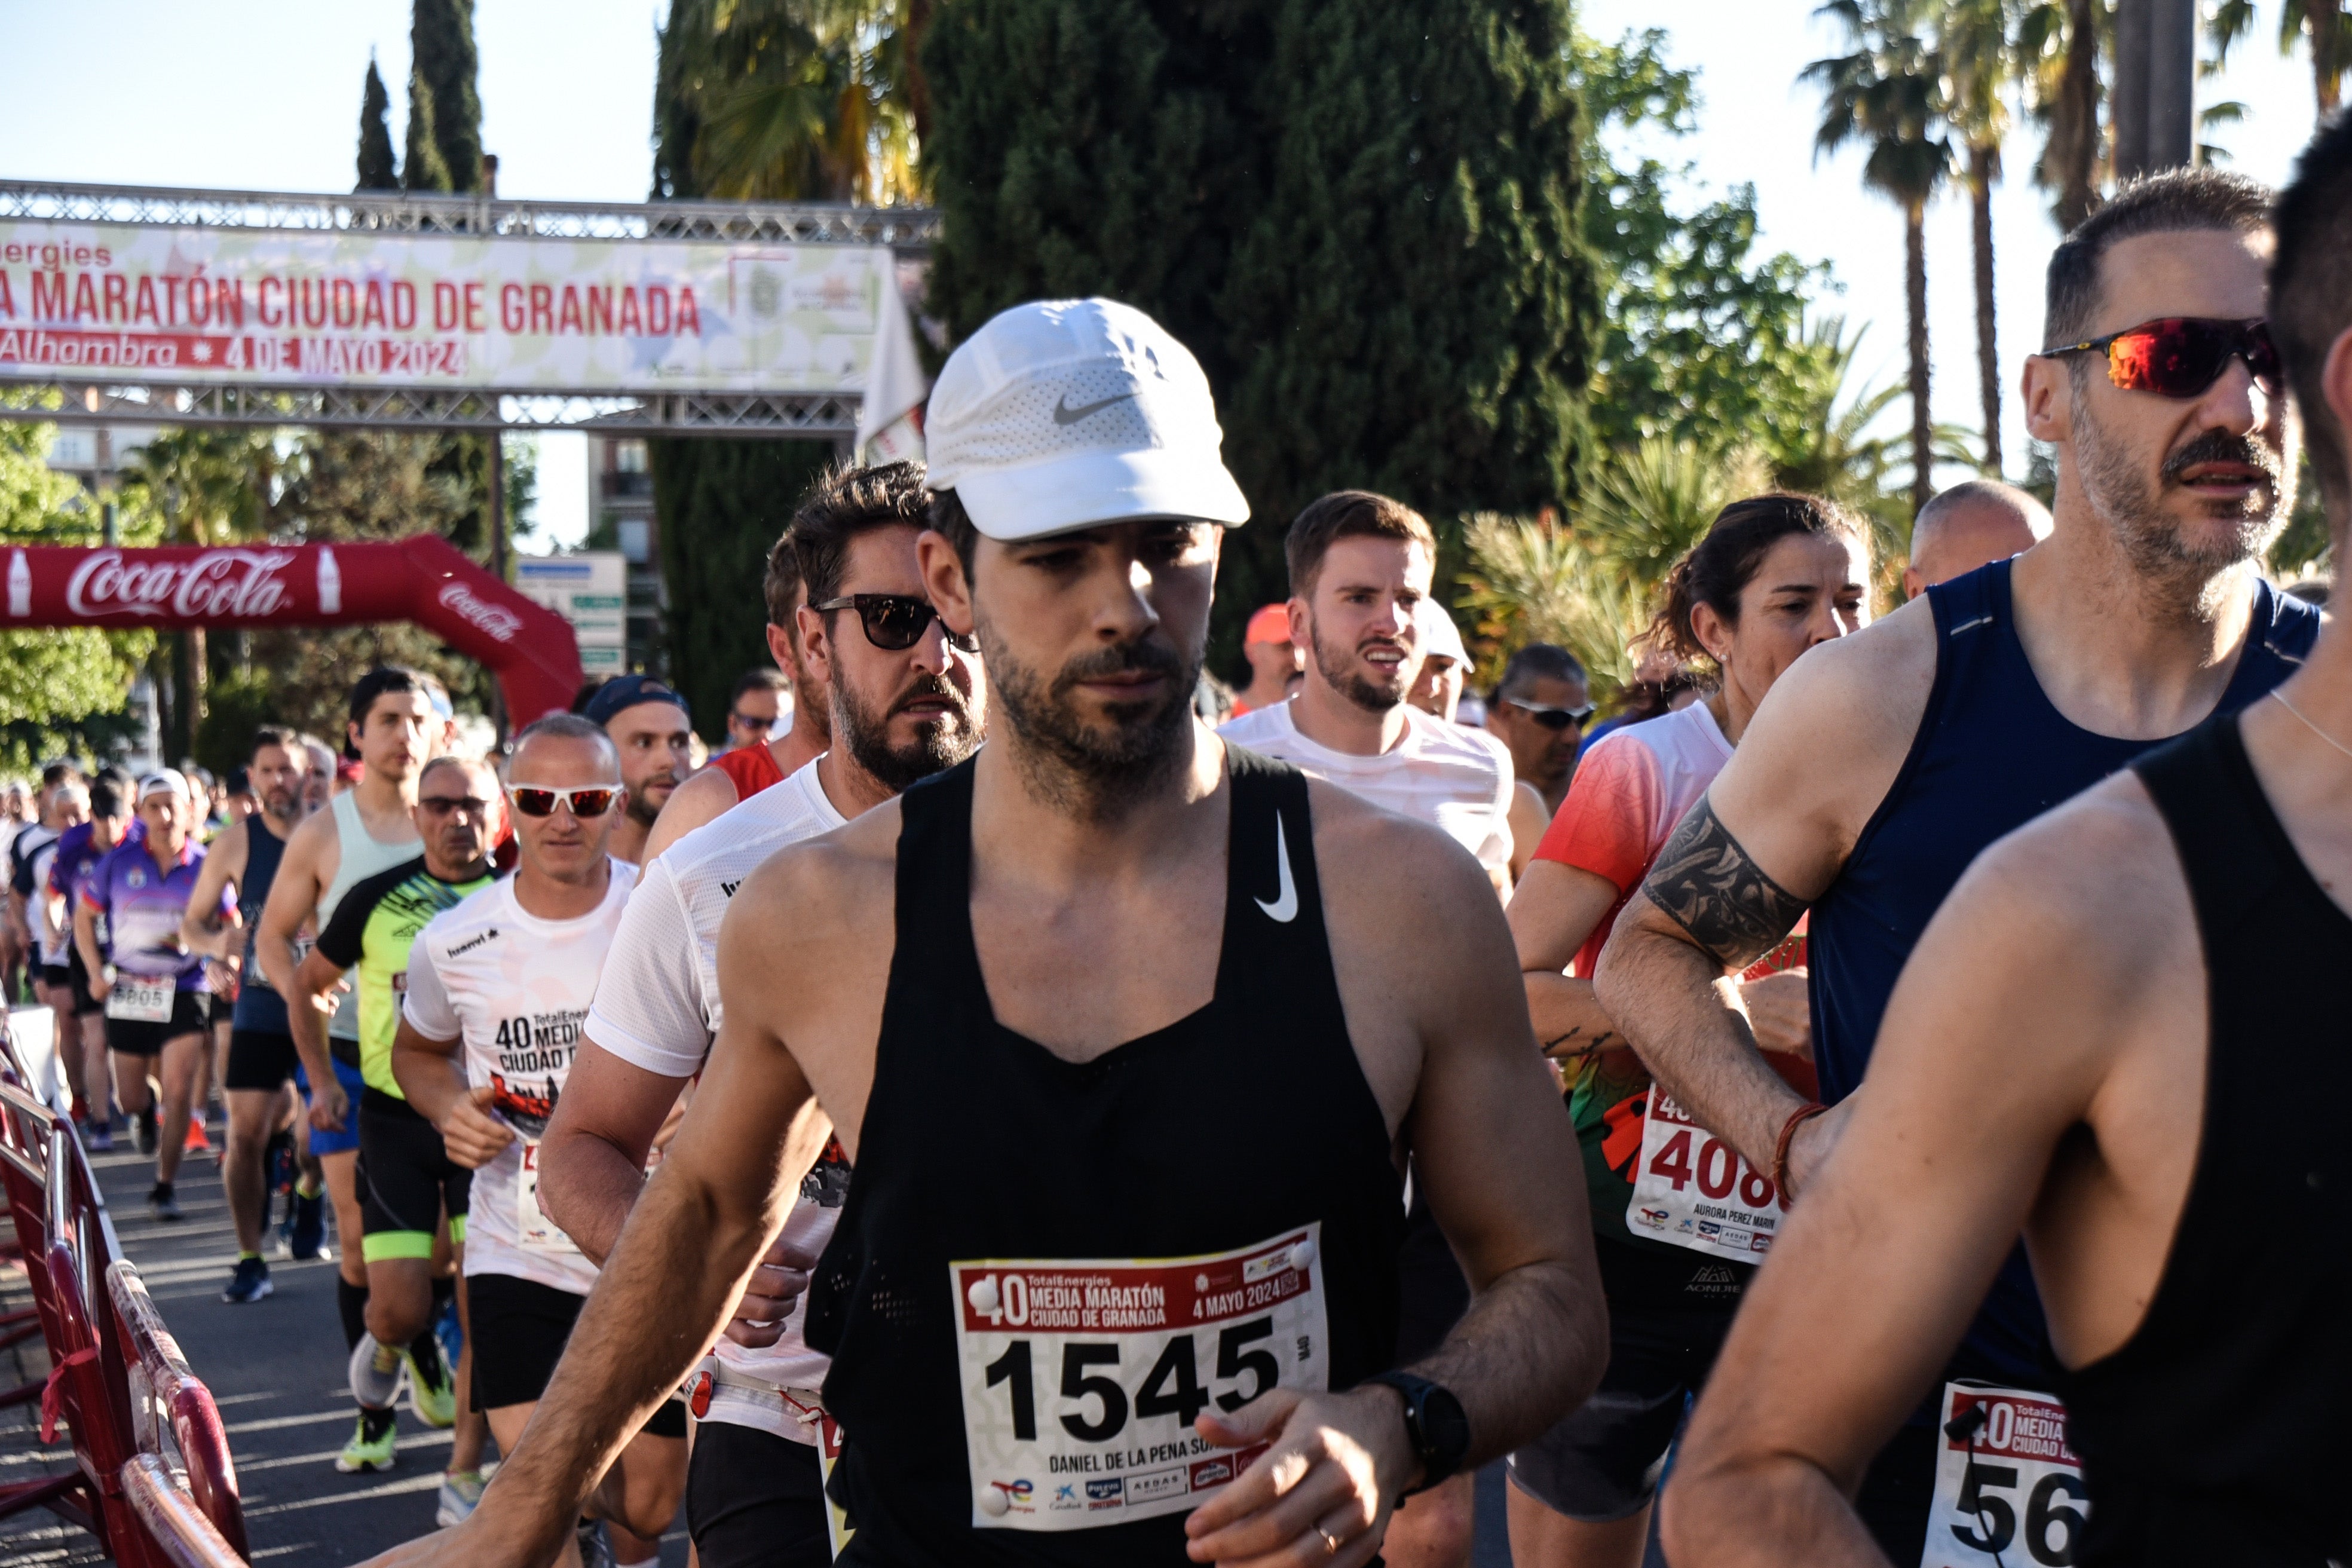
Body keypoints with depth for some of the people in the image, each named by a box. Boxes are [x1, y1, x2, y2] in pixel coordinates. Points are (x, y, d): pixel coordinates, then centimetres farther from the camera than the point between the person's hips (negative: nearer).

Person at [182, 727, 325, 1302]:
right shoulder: (236, 841, -1)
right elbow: (191, 925, 5)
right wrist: (216, 942, -17)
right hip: (260, 1010, 1)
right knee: (245, 1134, -5)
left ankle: (309, 1193, 38)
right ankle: (250, 1260, 4)